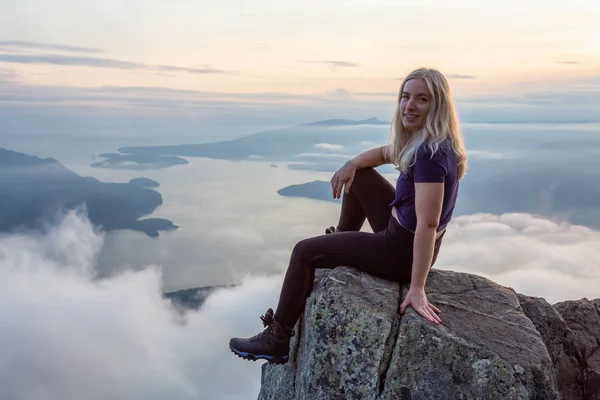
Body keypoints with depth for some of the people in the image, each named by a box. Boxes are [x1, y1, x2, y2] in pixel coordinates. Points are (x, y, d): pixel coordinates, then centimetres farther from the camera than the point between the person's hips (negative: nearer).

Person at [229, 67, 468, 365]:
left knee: (304, 252, 1)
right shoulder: (428, 138, 1)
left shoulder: (430, 153, -28)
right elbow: (386, 153, 18)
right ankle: (343, 239, 39)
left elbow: (428, 224, -31)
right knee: (358, 176, 23)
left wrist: (417, 289, -30)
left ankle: (277, 341, 14)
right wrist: (352, 164, -1)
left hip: (403, 253, -9)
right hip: (400, 232, 9)